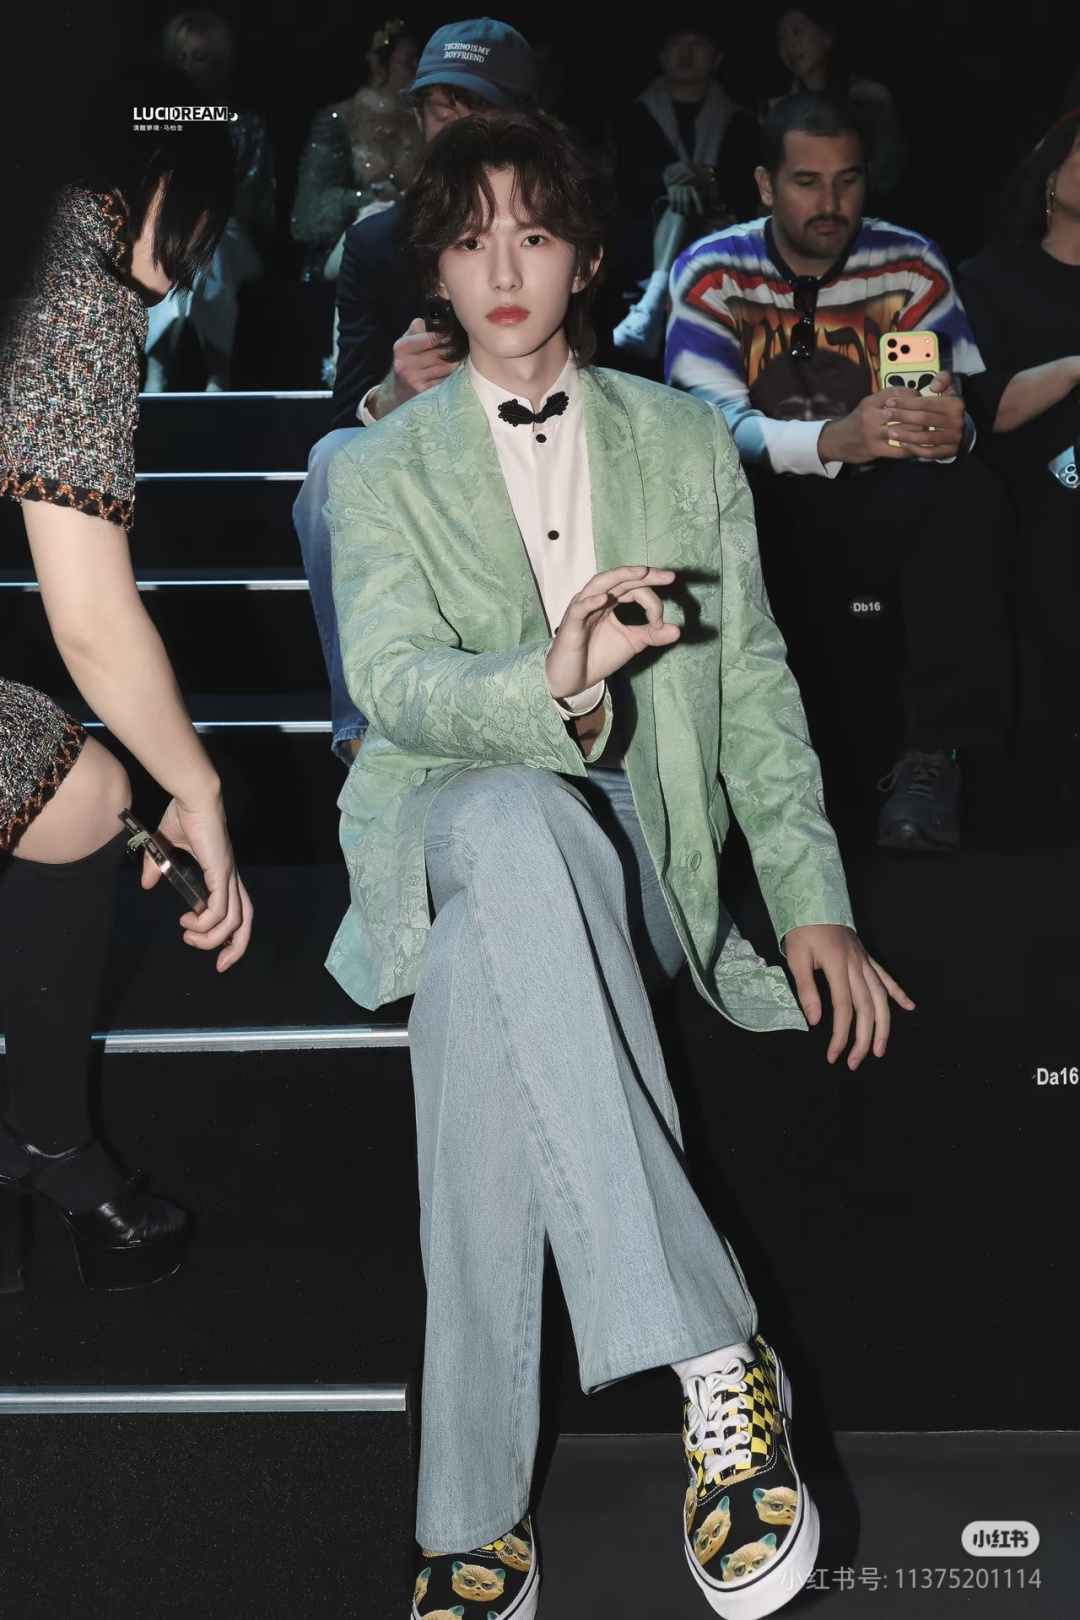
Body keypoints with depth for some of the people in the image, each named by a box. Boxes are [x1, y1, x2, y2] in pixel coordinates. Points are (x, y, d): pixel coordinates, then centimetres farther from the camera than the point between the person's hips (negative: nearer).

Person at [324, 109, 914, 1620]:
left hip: (629, 836, 1)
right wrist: (546, 692, -33)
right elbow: (395, 683, -9)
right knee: (517, 819, -41)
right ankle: (712, 1354, -45)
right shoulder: (382, 467, 11)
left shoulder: (687, 442, 18)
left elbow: (755, 685, 14)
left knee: (486, 986, -37)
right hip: (452, 815, -1)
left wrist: (814, 904, 3)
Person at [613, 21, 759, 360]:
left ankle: (652, 305, -59)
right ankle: (660, 302, -57)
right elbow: (626, 177, -4)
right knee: (679, 197, -31)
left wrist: (712, 183, -21)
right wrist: (667, 174, -26)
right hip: (645, 239, 0)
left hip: (716, 237, 0)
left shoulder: (737, 121, 14)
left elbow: (748, 189, 2)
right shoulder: (638, 115, 13)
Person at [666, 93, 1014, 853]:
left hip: (881, 503, 1)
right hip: (769, 510, -1)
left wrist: (952, 426, -37)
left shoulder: (909, 263, 0)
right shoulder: (713, 271, -5)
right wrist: (831, 439, -38)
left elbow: (969, 395, -9)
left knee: (969, 491, -30)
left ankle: (932, 755, -25)